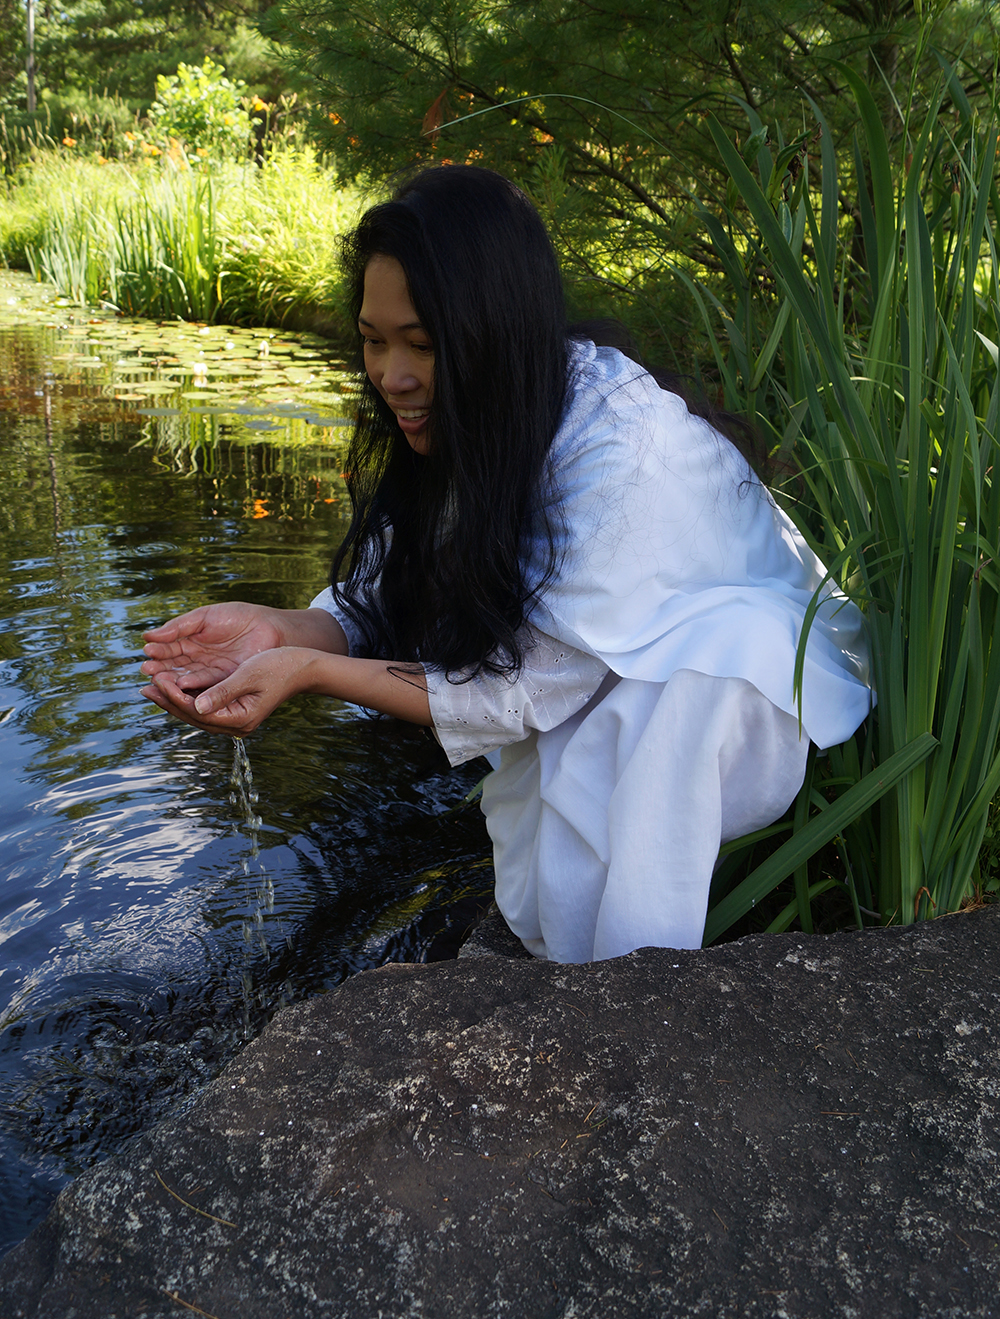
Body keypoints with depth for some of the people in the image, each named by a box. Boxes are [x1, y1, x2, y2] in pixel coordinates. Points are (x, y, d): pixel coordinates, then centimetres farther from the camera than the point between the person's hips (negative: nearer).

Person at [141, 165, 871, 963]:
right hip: (607, 701, 7)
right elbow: (379, 608, -5)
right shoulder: (473, 427, -8)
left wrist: (310, 673, -32)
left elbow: (531, 693, -28)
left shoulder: (626, 453, -32)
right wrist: (278, 632, -27)